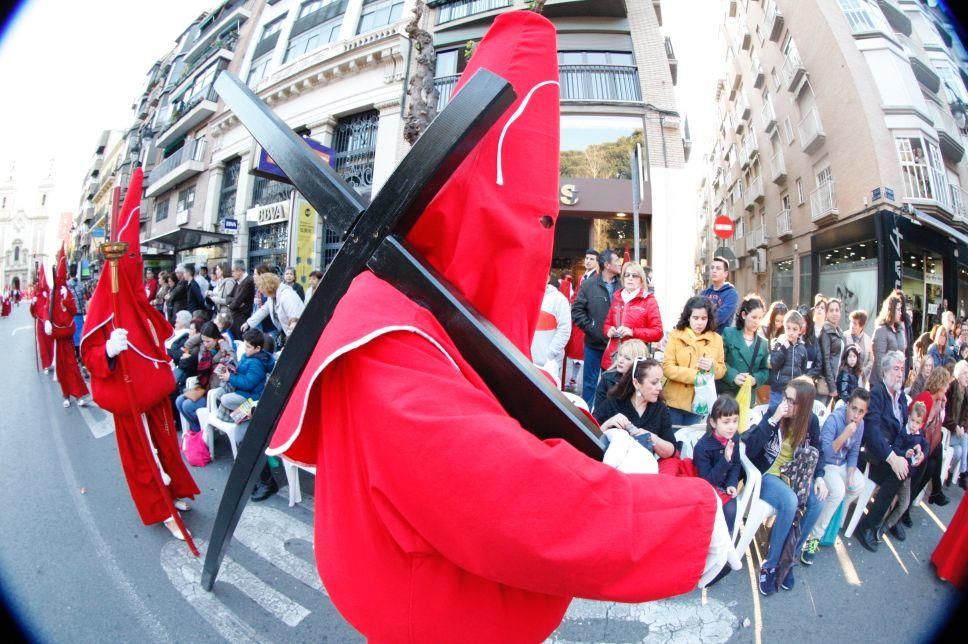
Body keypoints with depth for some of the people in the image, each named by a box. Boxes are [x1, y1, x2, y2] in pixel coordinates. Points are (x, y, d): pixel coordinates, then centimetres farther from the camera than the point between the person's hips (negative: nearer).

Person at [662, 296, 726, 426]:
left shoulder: (716, 339, 4)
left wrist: (712, 367, -15)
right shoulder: (676, 335, -5)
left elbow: (722, 370, 7)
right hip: (675, 400, -2)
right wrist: (695, 375, -20)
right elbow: (667, 368, -11)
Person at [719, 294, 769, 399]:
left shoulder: (763, 343, 12)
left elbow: (765, 370, 14)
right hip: (725, 393, -4)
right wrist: (733, 376, -22)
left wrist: (755, 379, -8)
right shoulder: (728, 333, -2)